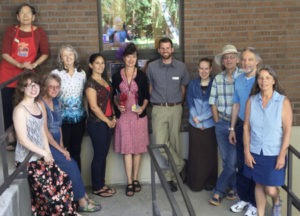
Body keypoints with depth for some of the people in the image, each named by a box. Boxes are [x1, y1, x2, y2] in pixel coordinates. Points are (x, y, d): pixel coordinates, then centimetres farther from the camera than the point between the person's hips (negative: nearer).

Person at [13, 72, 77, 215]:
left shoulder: (38, 106, 9)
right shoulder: (20, 110, -17)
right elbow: (23, 140, -19)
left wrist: (48, 152, 2)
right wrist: (44, 153, -14)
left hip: (41, 156, 8)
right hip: (27, 159, -8)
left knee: (63, 181, 7)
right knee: (49, 190, -9)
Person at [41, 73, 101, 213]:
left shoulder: (56, 102, 12)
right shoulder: (41, 104, -14)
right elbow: (45, 131, -17)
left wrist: (62, 146, 7)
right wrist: (61, 149, -13)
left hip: (55, 145, 7)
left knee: (72, 166, -9)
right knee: (71, 165, -14)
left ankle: (83, 198, -4)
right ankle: (82, 201, -4)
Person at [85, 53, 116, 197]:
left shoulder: (105, 81, 13)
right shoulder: (91, 83, -12)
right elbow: (94, 106, -17)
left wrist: (113, 117, 6)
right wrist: (107, 121, -11)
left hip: (108, 123, 8)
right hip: (97, 124, -8)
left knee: (104, 154, 13)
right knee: (99, 155, 0)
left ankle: (101, 184, 24)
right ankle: (97, 187, 12)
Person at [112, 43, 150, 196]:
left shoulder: (141, 75, 2)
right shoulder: (117, 76, 3)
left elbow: (146, 95, 6)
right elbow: (113, 95, 11)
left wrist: (143, 107, -10)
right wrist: (117, 105, -7)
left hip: (139, 116, 0)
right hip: (123, 116, 0)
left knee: (138, 148, 6)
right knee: (126, 149, -1)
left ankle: (135, 179, 20)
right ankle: (129, 182, 5)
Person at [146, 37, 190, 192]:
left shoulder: (181, 67, 3)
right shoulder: (152, 67, 1)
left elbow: (183, 88, 13)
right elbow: (149, 87, 10)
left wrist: (178, 104, 12)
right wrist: (154, 101, 8)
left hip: (175, 108, 1)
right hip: (158, 109, 0)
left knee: (174, 142, 4)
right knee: (160, 143, -11)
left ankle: (170, 176, 16)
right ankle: (180, 165, 9)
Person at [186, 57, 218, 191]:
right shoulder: (193, 84, 7)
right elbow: (190, 104, 3)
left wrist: (200, 118, -10)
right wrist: (195, 119, -10)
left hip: (210, 125, -2)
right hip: (195, 125, 2)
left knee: (210, 154, 5)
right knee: (195, 154, 4)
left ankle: (210, 182, 19)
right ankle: (195, 183, 16)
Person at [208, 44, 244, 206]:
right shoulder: (217, 79, 6)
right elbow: (213, 103, 8)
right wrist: (217, 121, 3)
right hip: (222, 124, 4)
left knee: (232, 161, -2)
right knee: (227, 160, 11)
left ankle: (218, 191, 13)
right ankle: (233, 188, 28)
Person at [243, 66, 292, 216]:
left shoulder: (283, 102, -9)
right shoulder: (251, 101, -2)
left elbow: (287, 130, -8)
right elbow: (246, 127, 1)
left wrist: (282, 155, -11)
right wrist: (247, 152, -2)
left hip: (274, 154, -2)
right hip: (255, 152, 2)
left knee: (270, 189, 1)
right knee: (259, 184, 14)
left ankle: (277, 202, 36)